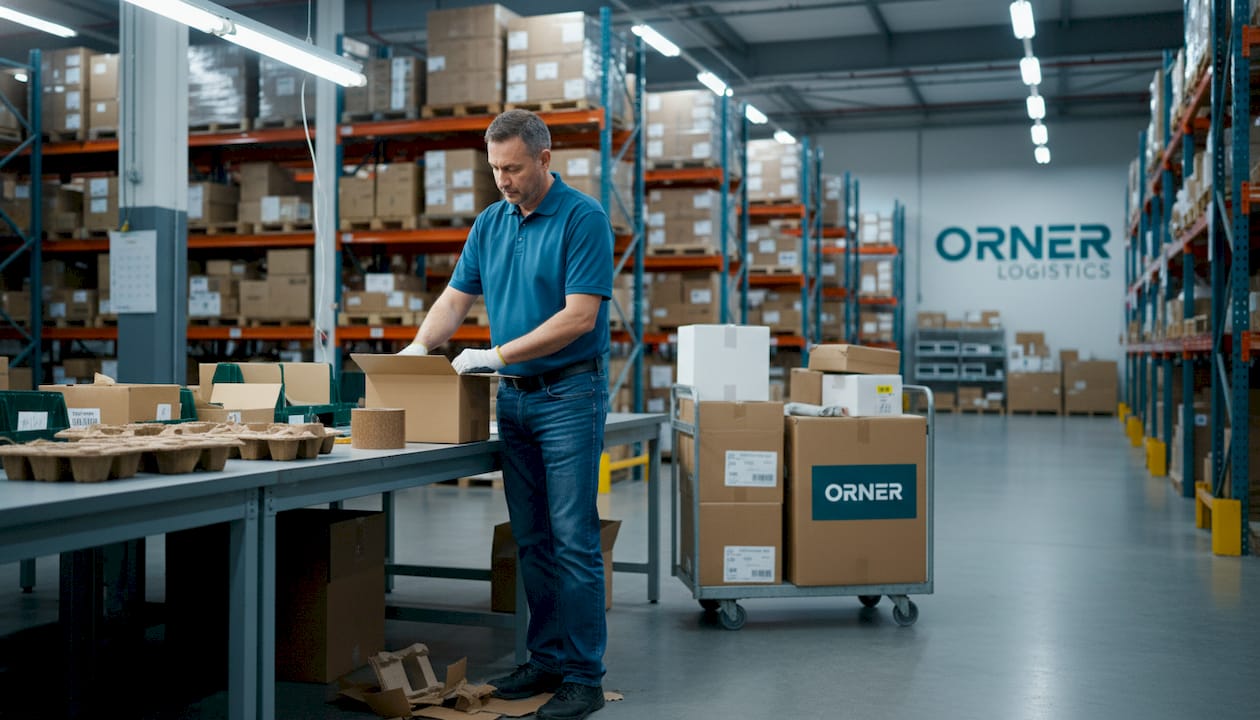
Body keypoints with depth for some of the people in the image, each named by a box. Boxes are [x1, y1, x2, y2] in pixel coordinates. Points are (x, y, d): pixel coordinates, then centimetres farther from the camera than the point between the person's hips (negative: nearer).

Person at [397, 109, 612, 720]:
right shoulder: (490, 223, 11)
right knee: (530, 539, 10)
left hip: (569, 394, -7)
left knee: (573, 539, -5)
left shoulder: (583, 218, -11)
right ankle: (547, 658, 20)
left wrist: (497, 355, -19)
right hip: (513, 396, 7)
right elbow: (456, 298, 13)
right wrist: (420, 347, -5)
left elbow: (580, 316, -18)